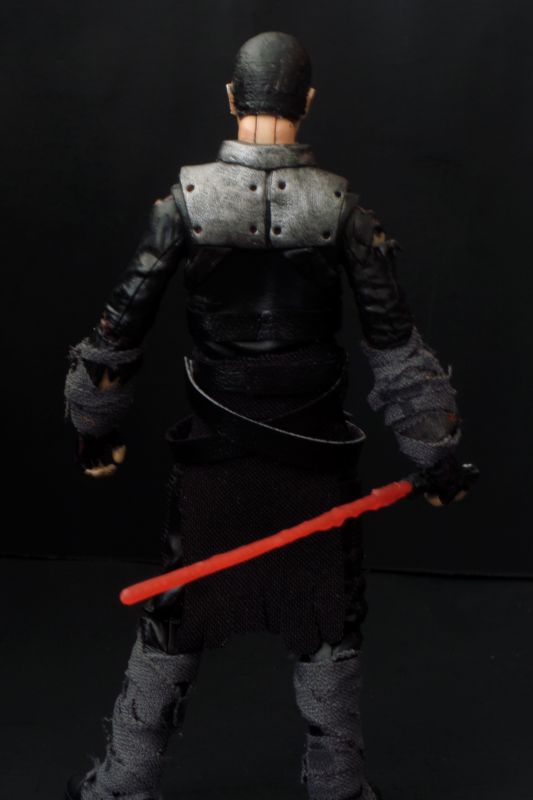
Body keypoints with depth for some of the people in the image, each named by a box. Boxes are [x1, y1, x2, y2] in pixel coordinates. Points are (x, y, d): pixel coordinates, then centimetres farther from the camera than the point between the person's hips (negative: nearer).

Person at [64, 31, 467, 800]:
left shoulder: (186, 199, -8)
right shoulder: (341, 207, -9)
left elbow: (120, 325, -5)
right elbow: (396, 342, -8)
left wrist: (97, 428, 10)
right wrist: (439, 454, 2)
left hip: (214, 448, 1)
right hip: (313, 450, 0)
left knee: (175, 619, 17)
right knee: (329, 627, 17)